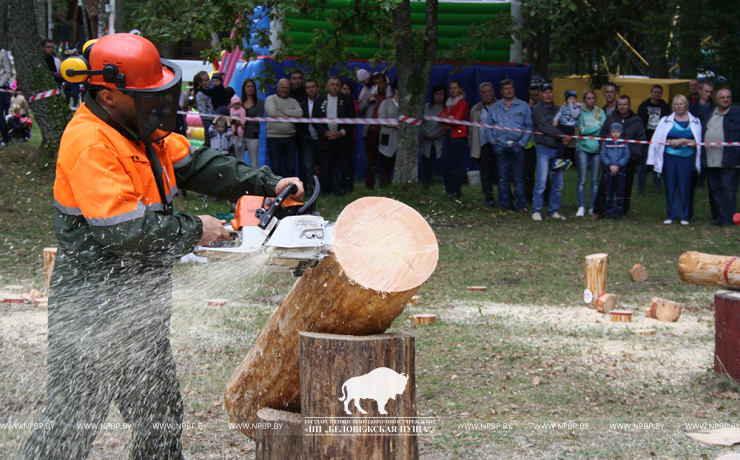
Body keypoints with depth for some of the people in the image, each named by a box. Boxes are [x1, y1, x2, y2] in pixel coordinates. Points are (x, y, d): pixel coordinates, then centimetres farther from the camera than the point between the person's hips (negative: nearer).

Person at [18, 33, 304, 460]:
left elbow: (194, 163, 14)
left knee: (161, 420, 19)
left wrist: (269, 185, 4)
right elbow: (122, 229, -28)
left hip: (140, 304, 10)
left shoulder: (142, 128, 7)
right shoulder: (90, 144, -23)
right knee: (72, 423, -1)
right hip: (94, 309, -10)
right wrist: (193, 230, -16)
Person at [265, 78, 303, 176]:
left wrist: (283, 111, -7)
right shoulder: (270, 99, 6)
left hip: (290, 137, 3)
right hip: (274, 136, -3)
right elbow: (272, 113, -13)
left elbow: (299, 113, -4)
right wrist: (291, 115, -4)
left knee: (290, 167, 3)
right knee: (275, 167, -1)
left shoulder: (293, 101, 15)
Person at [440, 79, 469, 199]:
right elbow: (440, 117, 8)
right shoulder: (449, 103, 19)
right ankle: (449, 190, 13)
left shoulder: (463, 103, -6)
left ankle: (456, 192, 0)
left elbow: (456, 121, -14)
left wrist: (445, 119, -1)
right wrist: (449, 118, -10)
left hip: (458, 136, -8)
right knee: (444, 164, 3)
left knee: (456, 165, -5)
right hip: (448, 135, 8)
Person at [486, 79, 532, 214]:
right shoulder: (495, 108, 13)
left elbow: (529, 126, 4)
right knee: (503, 177, 5)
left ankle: (521, 206, 1)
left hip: (517, 146, -2)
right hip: (500, 146, 2)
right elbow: (487, 125, 16)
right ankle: (503, 204, 12)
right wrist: (492, 140, 3)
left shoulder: (524, 106, 7)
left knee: (518, 178, -2)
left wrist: (523, 142, -5)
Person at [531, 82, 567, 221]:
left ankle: (553, 210, 14)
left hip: (558, 148, 5)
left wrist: (568, 137, -7)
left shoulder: (558, 110, 16)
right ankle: (536, 211, -1)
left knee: (558, 183, 4)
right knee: (541, 181, -9)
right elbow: (545, 128, -12)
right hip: (544, 148, -5)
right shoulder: (537, 109, -2)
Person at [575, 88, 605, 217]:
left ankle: (593, 207, 9)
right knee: (582, 180, -5)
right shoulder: (580, 112, 3)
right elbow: (582, 130, -9)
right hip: (583, 149, -2)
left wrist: (589, 130, -15)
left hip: (597, 149, 2)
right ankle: (581, 207, -2)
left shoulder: (600, 112, 10)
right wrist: (598, 128, -6)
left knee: (595, 180, 4)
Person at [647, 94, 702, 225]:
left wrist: (682, 141, -12)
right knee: (670, 187, 2)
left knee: (684, 187, 0)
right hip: (669, 157, 1)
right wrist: (670, 142, -10)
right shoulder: (666, 120, 7)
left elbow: (697, 142, 0)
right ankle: (670, 216, 10)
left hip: (686, 157, -1)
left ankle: (684, 216, 6)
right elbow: (658, 139, 5)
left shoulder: (695, 122, 5)